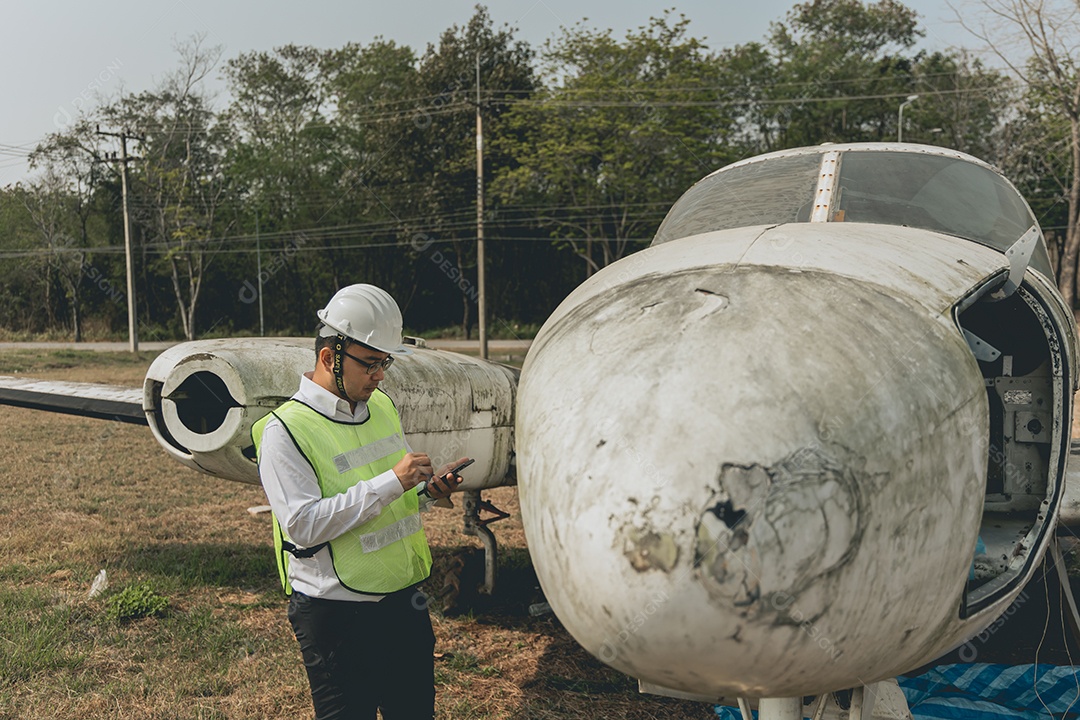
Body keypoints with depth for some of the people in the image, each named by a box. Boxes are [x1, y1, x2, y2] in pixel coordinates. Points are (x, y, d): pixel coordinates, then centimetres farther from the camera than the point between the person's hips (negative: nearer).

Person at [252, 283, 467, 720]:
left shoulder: (382, 407, 9)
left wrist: (427, 492, -4)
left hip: (405, 600, 7)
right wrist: (391, 483, -26)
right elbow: (302, 524, -24)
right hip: (335, 614, -7)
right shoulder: (285, 430, -15)